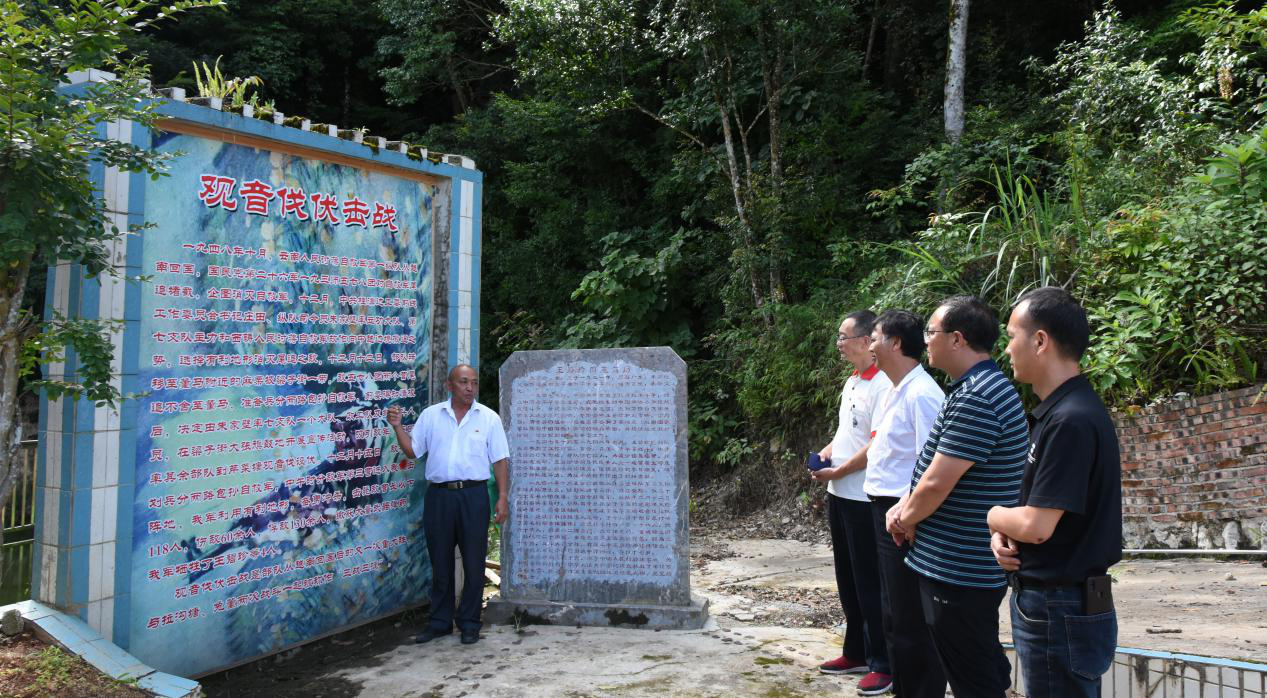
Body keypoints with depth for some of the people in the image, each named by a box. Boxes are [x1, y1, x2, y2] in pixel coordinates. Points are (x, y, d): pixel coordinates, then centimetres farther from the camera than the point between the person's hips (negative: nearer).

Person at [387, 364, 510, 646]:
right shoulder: (430, 415, 6)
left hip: (473, 495, -1)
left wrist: (503, 497, -5)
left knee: (474, 562, 3)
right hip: (439, 495, 2)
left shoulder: (489, 418, 2)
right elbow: (412, 450, 10)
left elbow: (500, 461, 2)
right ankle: (440, 622, 23)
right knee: (440, 562, 10)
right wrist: (397, 426, -4)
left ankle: (469, 624, 16)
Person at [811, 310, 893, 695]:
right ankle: (856, 653, 28)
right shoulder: (851, 382, 12)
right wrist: (824, 455, 5)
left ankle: (882, 665, 12)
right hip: (839, 495, 9)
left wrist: (837, 471, -14)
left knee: (870, 583, 0)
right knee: (847, 579, 16)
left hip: (865, 500, -9)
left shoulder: (882, 385, -18)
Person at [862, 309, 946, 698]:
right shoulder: (896, 392, 12)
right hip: (887, 512, 10)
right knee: (894, 615, 19)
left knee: (911, 620, 1)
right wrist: (889, 514, 18)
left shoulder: (920, 394, -18)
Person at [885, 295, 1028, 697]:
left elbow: (936, 483, -24)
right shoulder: (979, 388, 11)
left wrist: (905, 519, -6)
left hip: (959, 570, -10)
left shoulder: (975, 399, -23)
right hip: (966, 563, 10)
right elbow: (934, 471, 17)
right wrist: (905, 509, 4)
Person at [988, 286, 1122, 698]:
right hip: (1053, 601, 9)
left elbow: (1036, 525, -26)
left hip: (1060, 612, -9)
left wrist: (991, 515, -6)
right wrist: (1004, 534, -2)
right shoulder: (1057, 411, 8)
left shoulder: (1071, 421, -24)